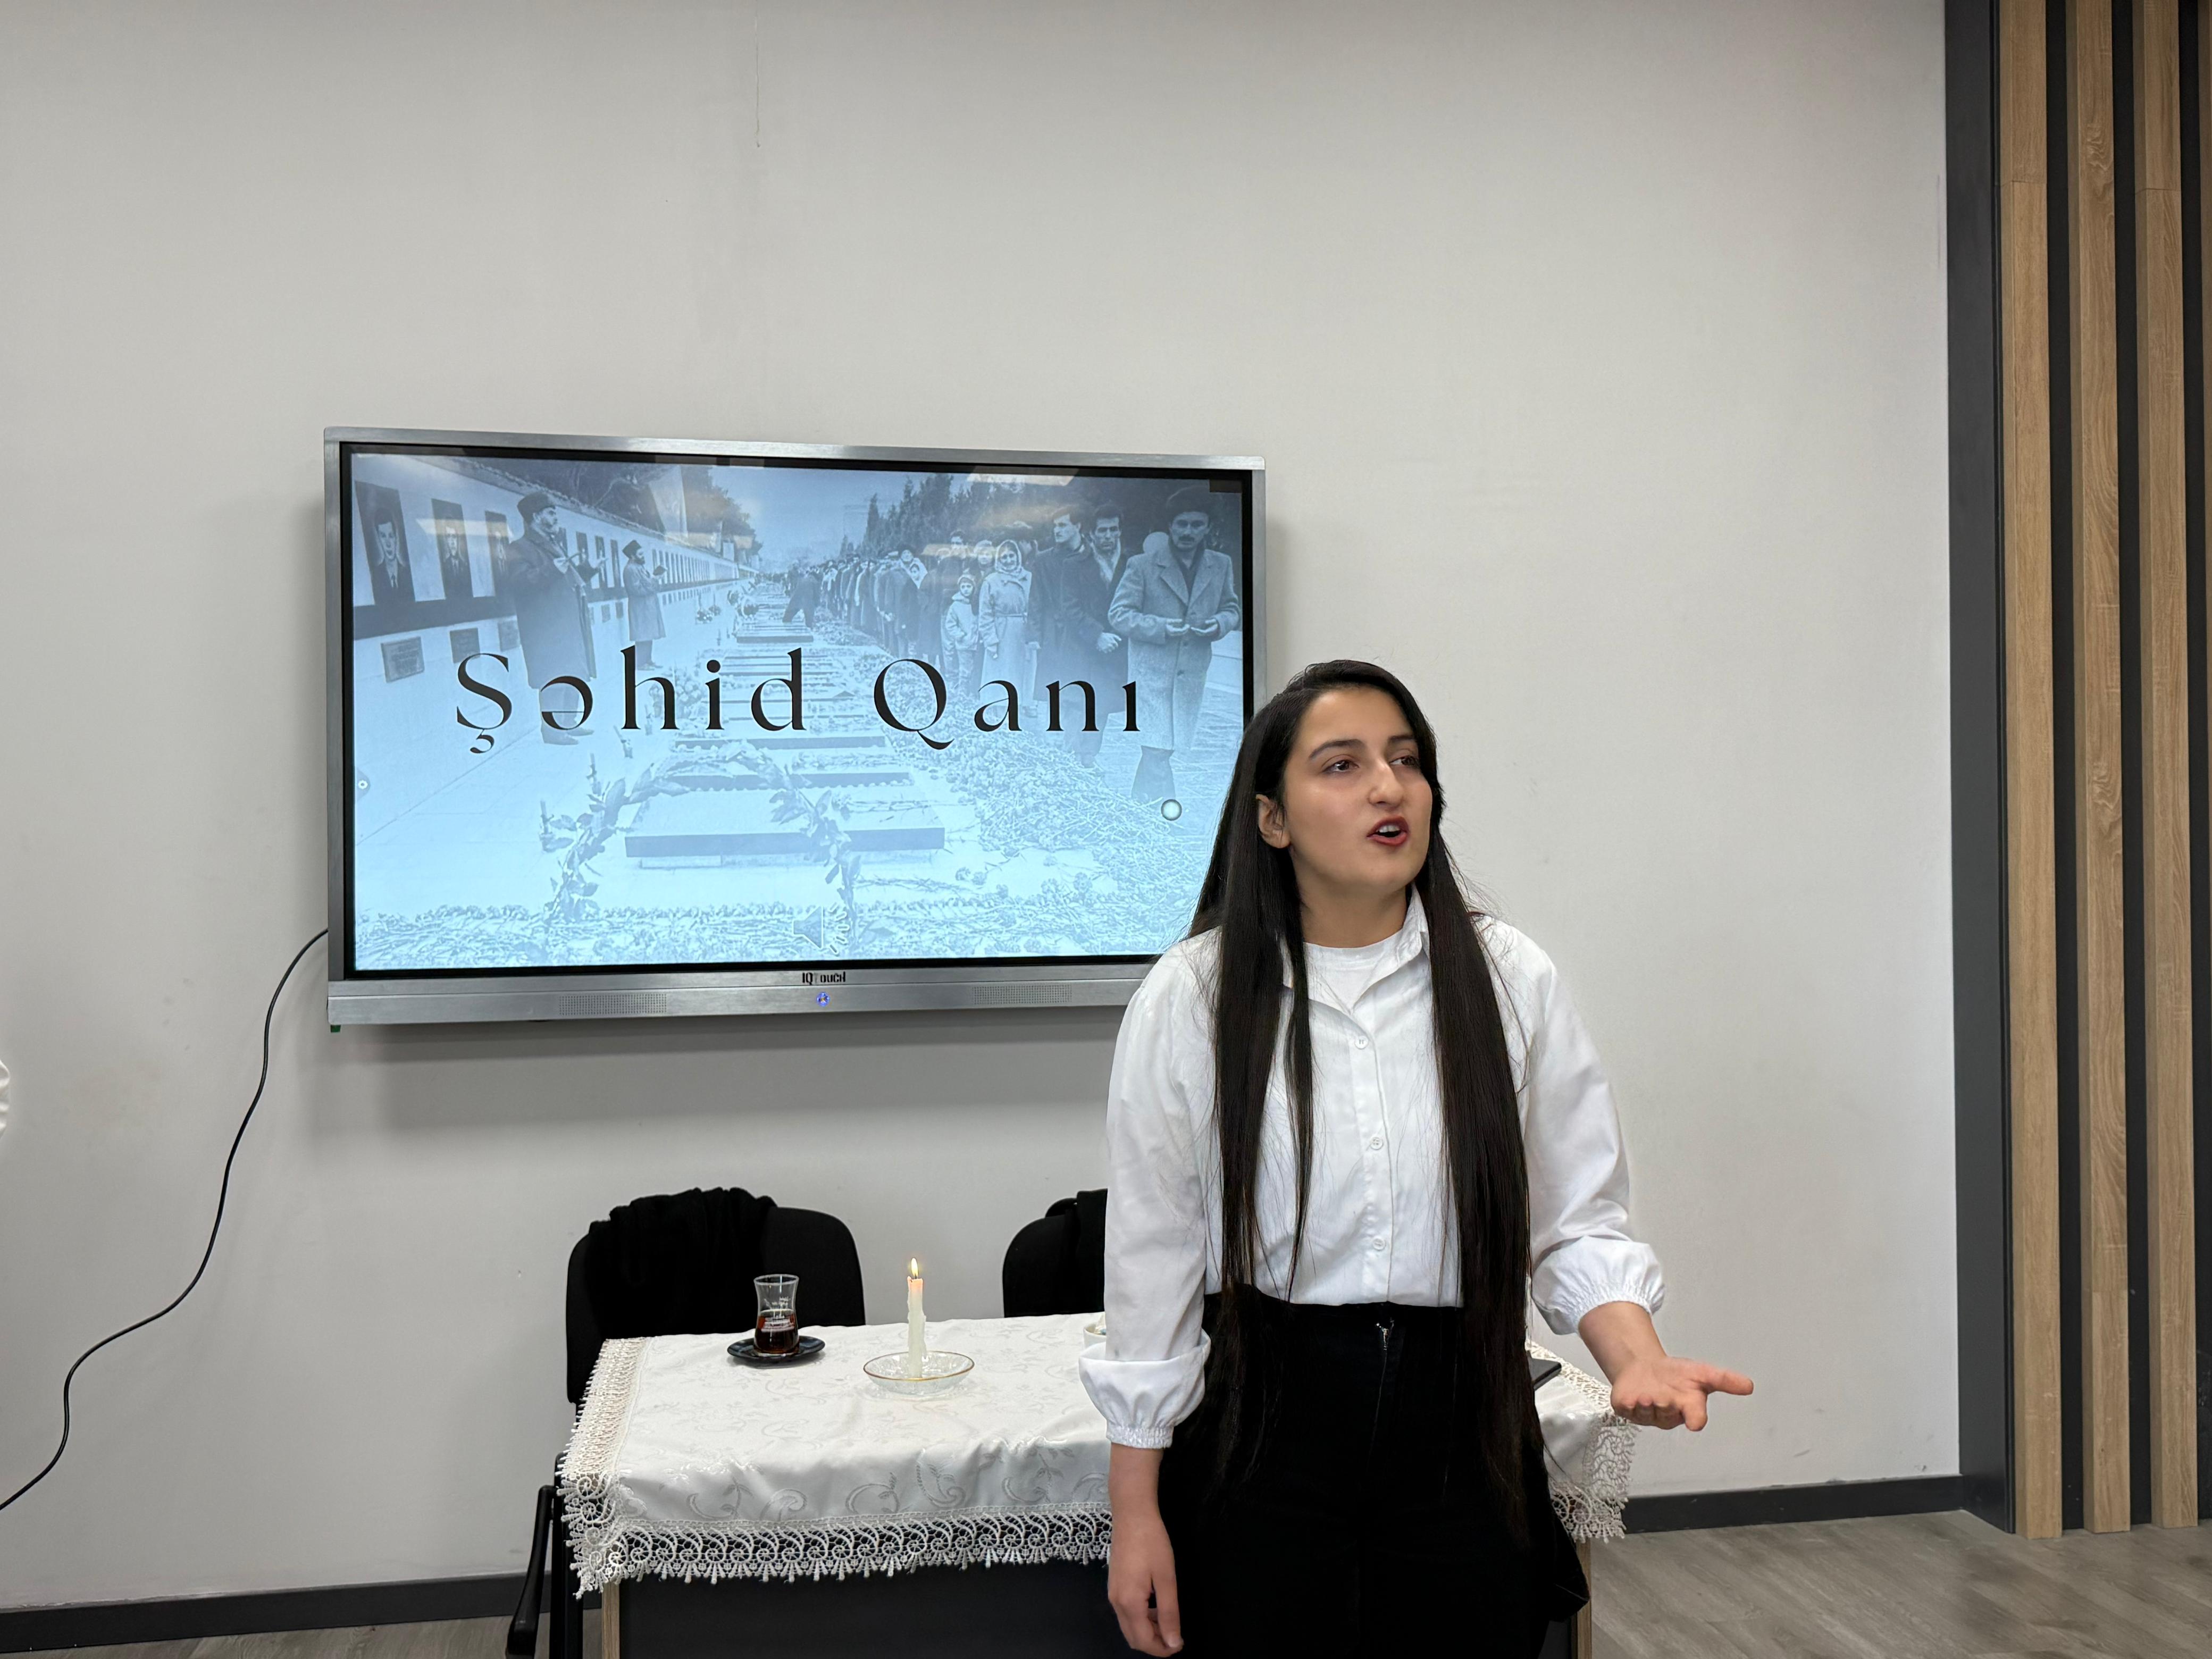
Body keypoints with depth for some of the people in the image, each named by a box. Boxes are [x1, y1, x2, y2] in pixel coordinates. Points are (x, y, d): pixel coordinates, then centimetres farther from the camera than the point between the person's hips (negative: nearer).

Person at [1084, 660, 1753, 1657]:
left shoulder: (1511, 981, -2)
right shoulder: (1190, 999, -6)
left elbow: (1578, 1221, 2)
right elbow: (1151, 1258, -3)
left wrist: (1637, 1361, -18)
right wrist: (1136, 1513, -2)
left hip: (1465, 1429, 2)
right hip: (1266, 1425, -1)